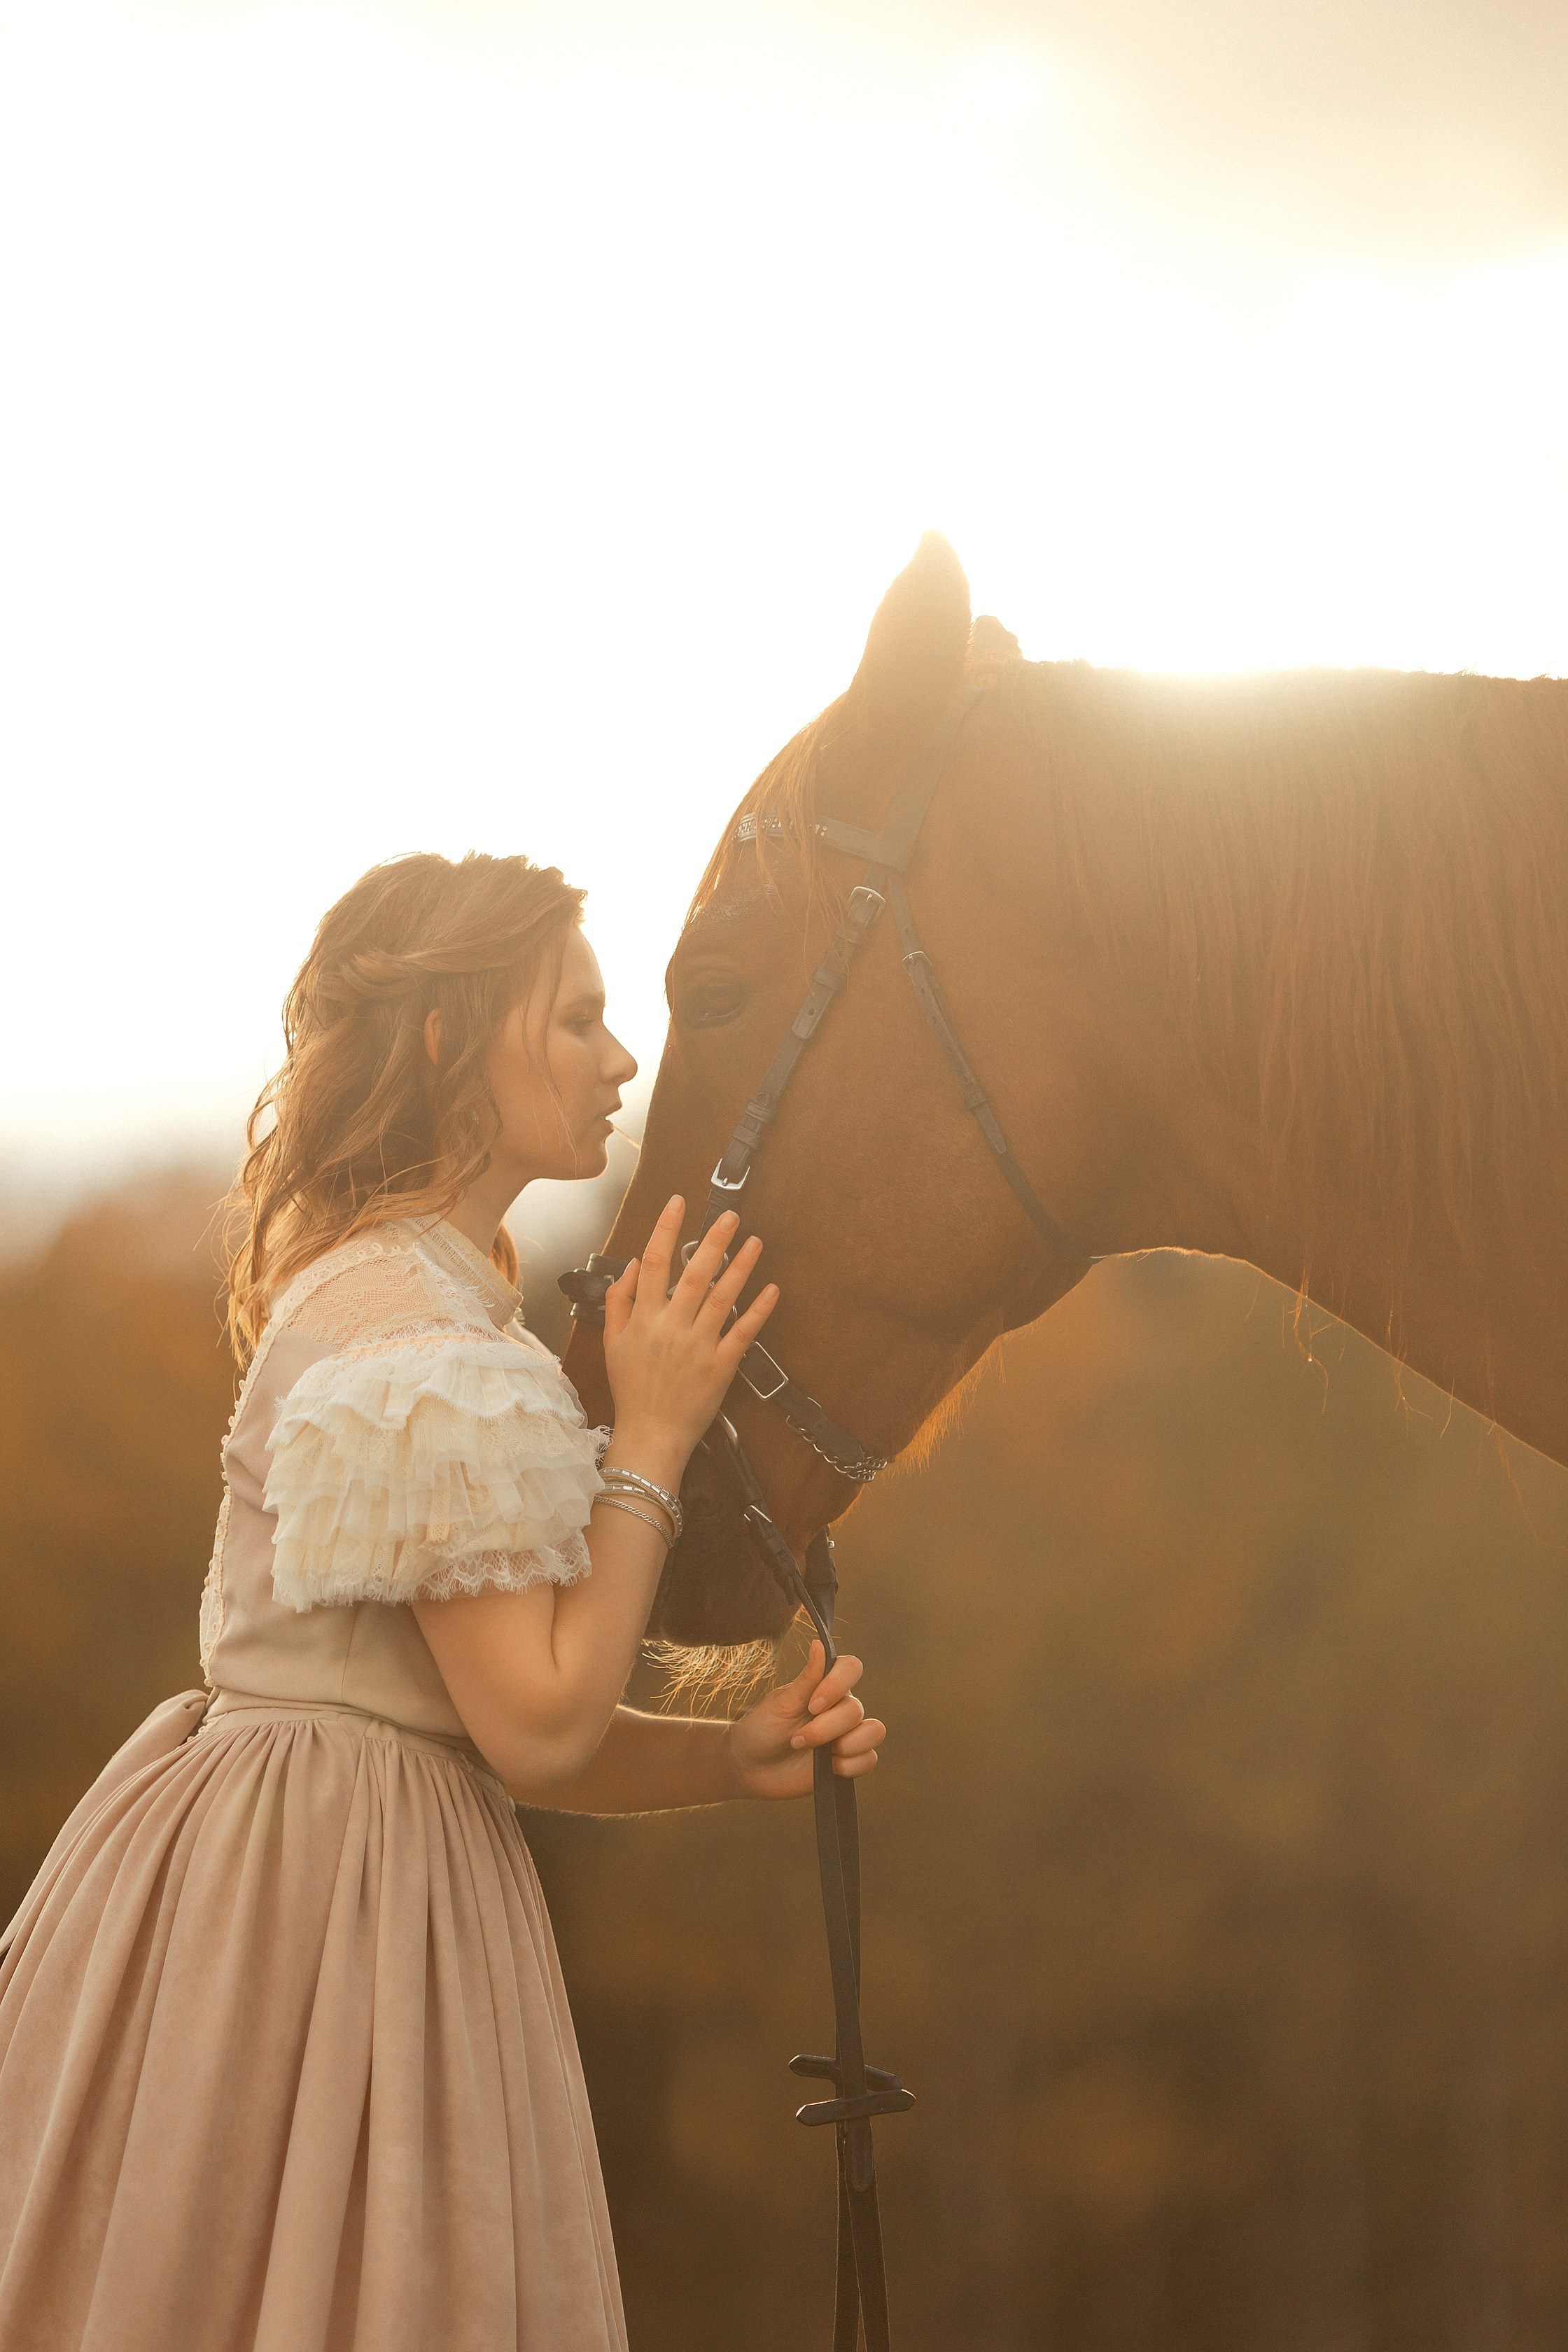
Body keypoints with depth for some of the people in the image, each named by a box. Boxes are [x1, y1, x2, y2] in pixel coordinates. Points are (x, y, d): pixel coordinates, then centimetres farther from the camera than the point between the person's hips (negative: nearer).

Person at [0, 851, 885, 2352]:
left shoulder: (387, 1293, 15)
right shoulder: (423, 1345, -17)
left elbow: (487, 1721, 13)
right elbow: (536, 1724, -18)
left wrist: (731, 1758, 1)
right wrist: (652, 1437, -12)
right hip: (335, 1899, -10)